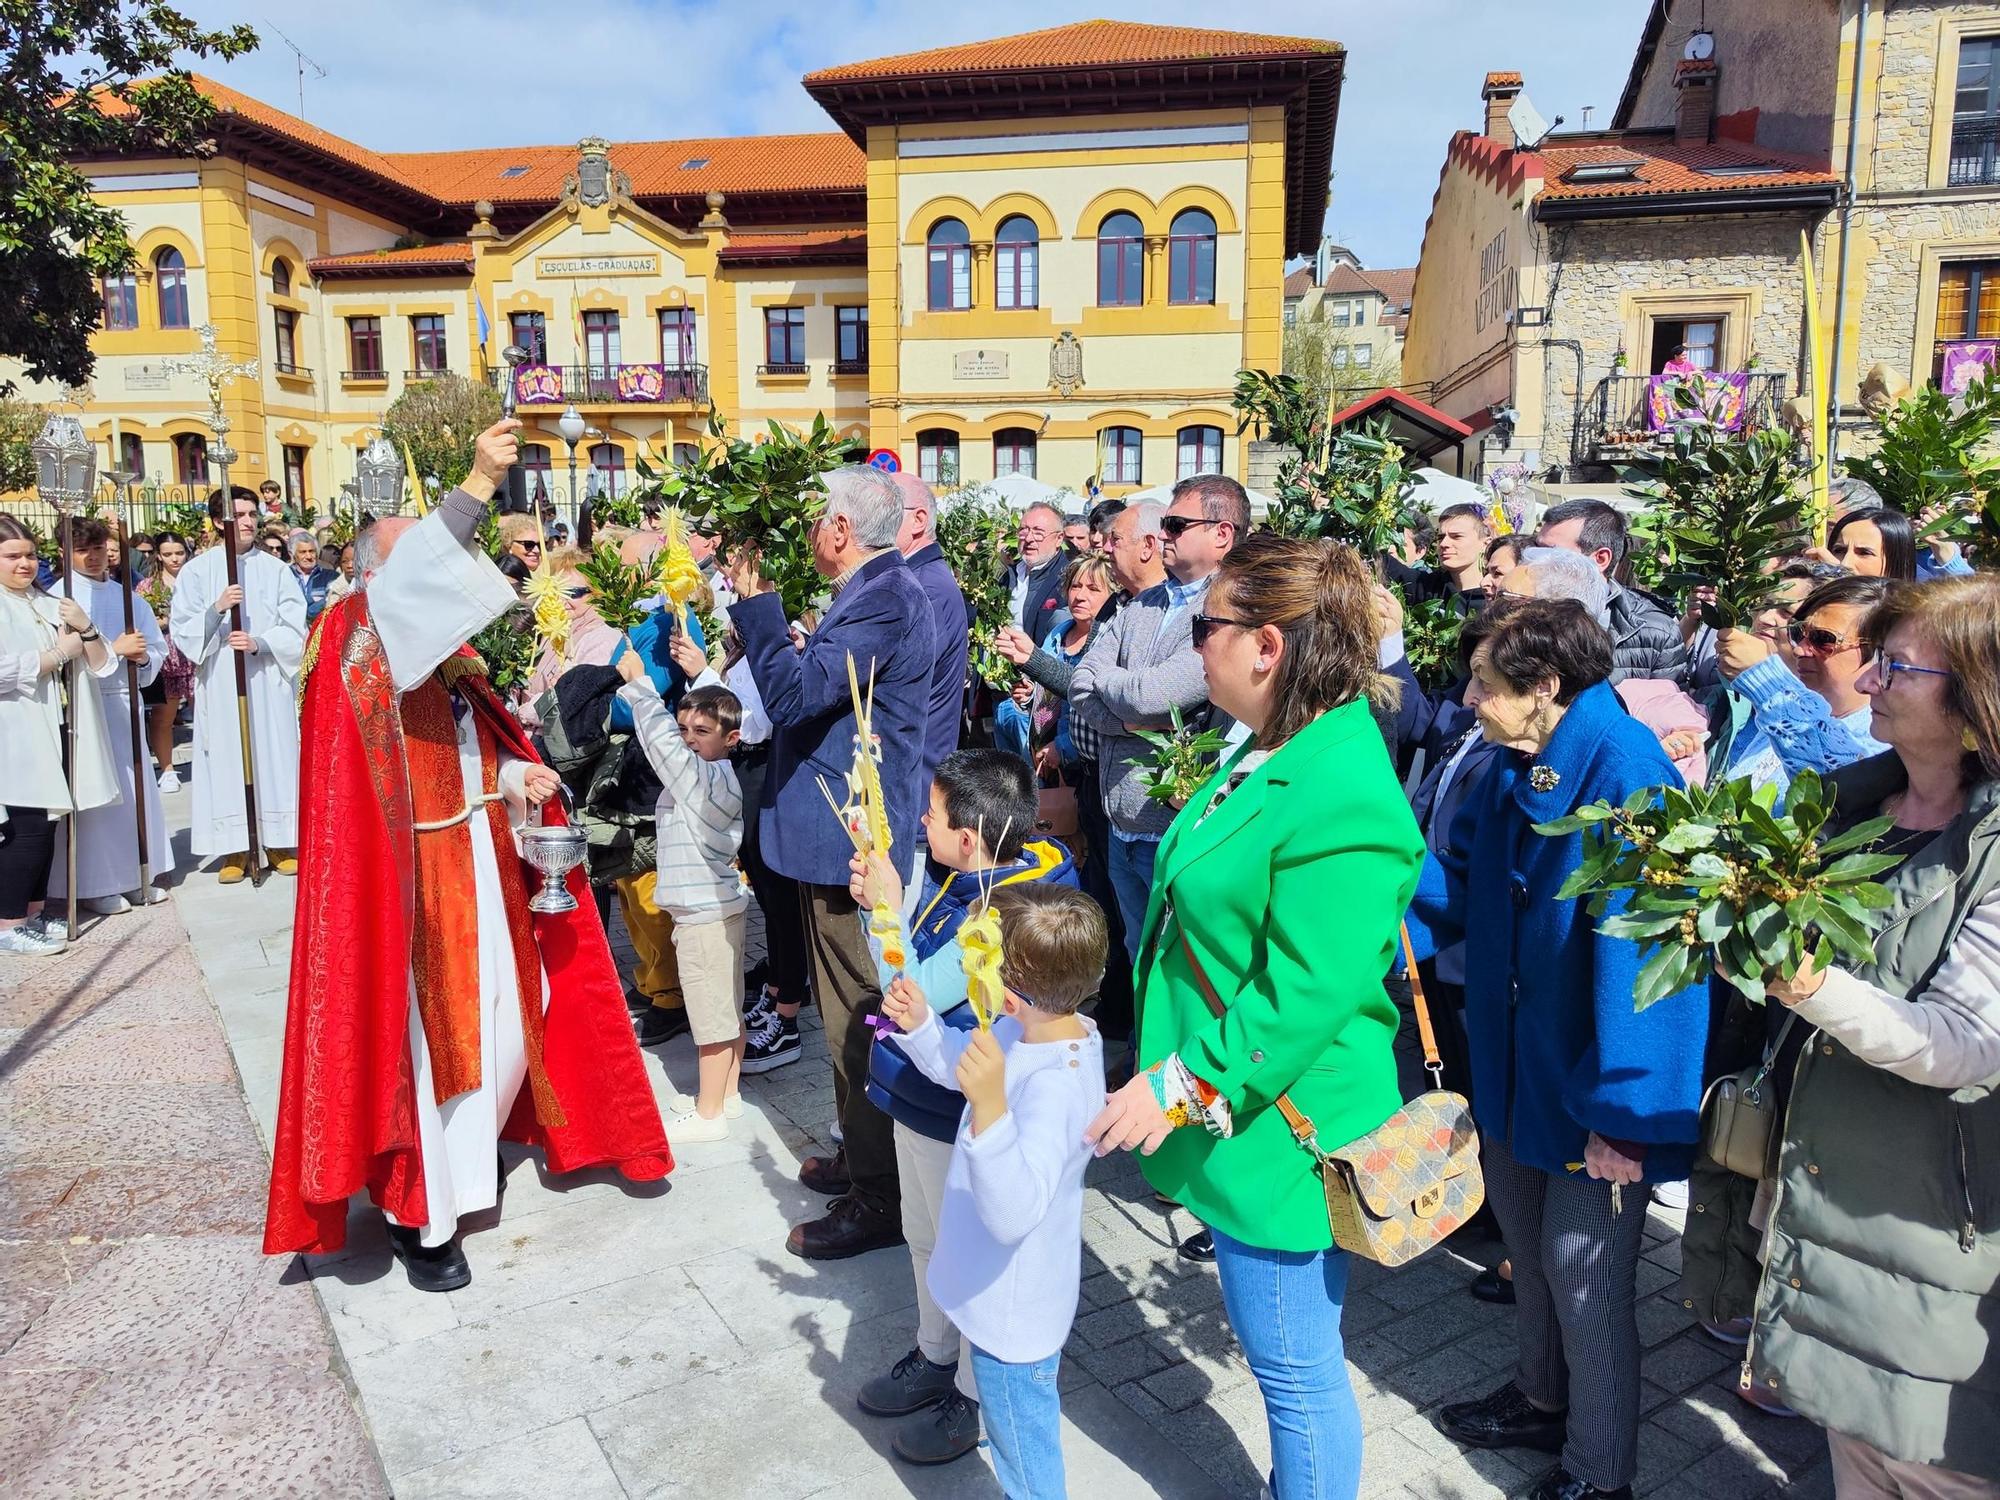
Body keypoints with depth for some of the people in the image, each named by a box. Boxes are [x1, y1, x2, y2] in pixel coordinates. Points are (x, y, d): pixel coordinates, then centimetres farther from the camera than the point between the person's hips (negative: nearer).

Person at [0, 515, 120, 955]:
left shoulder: (50, 603, 15)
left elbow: (102, 666, 12)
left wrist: (87, 631, -7)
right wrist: (60, 653, -10)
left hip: (57, 734, 7)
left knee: (45, 825, 11)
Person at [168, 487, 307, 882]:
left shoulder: (276, 569, 6)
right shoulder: (197, 571, 6)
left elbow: (295, 630, 2)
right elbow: (182, 630, 1)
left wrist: (259, 643, -15)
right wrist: (216, 609, -15)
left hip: (269, 682, 0)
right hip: (219, 685, 0)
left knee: (274, 757, 2)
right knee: (227, 761, 1)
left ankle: (278, 842, 12)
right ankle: (236, 849, 8)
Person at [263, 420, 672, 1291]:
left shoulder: (453, 655, 13)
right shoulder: (354, 640, -9)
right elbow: (399, 592, -32)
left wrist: (518, 777, -3)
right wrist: (477, 487, -41)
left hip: (480, 867, 7)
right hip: (408, 877, -7)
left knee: (504, 1029, 15)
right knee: (420, 1036, 0)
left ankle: (469, 1154, 40)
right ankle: (421, 1216, 15)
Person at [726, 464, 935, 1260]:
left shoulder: (883, 600, -21)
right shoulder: (878, 591, 12)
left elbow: (793, 691, -26)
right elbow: (819, 686, 20)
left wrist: (755, 605, -16)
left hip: (852, 840, -11)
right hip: (850, 832, 11)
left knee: (858, 1016, 0)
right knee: (853, 1010, 21)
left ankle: (879, 1195, 13)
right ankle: (863, 1155, 36)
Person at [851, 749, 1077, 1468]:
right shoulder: (956, 880, -4)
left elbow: (915, 995, -28)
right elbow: (909, 960, 7)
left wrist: (888, 906, -24)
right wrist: (873, 901, -9)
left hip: (956, 1112, -9)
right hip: (917, 1095, 9)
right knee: (926, 1238, 26)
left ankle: (974, 1394, 33)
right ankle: (935, 1356, 47)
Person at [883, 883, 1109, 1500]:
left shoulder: (1057, 1086, -37)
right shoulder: (1030, 1031, -10)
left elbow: (1012, 1213, -44)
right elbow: (962, 1066, 9)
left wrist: (991, 1107, -55)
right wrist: (920, 1026, -9)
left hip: (1013, 1313, -9)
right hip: (1005, 1294, 9)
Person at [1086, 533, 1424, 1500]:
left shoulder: (1341, 801, -26)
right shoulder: (1272, 755, 7)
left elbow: (1304, 996, -28)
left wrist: (1181, 1087, -21)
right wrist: (1176, 1082, 19)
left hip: (1278, 1137, -10)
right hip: (1232, 1123, 10)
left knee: (1296, 1370, 10)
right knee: (1291, 1361, 26)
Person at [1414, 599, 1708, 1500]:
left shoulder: (1627, 776, -26)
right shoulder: (1515, 770, 0)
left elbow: (1640, 952, -27)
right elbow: (1457, 885, 8)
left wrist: (1621, 1113, -25)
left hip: (1593, 1088, -8)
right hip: (1516, 1067, 8)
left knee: (1583, 1275, 8)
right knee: (1527, 1246, 24)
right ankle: (1543, 1401, 48)